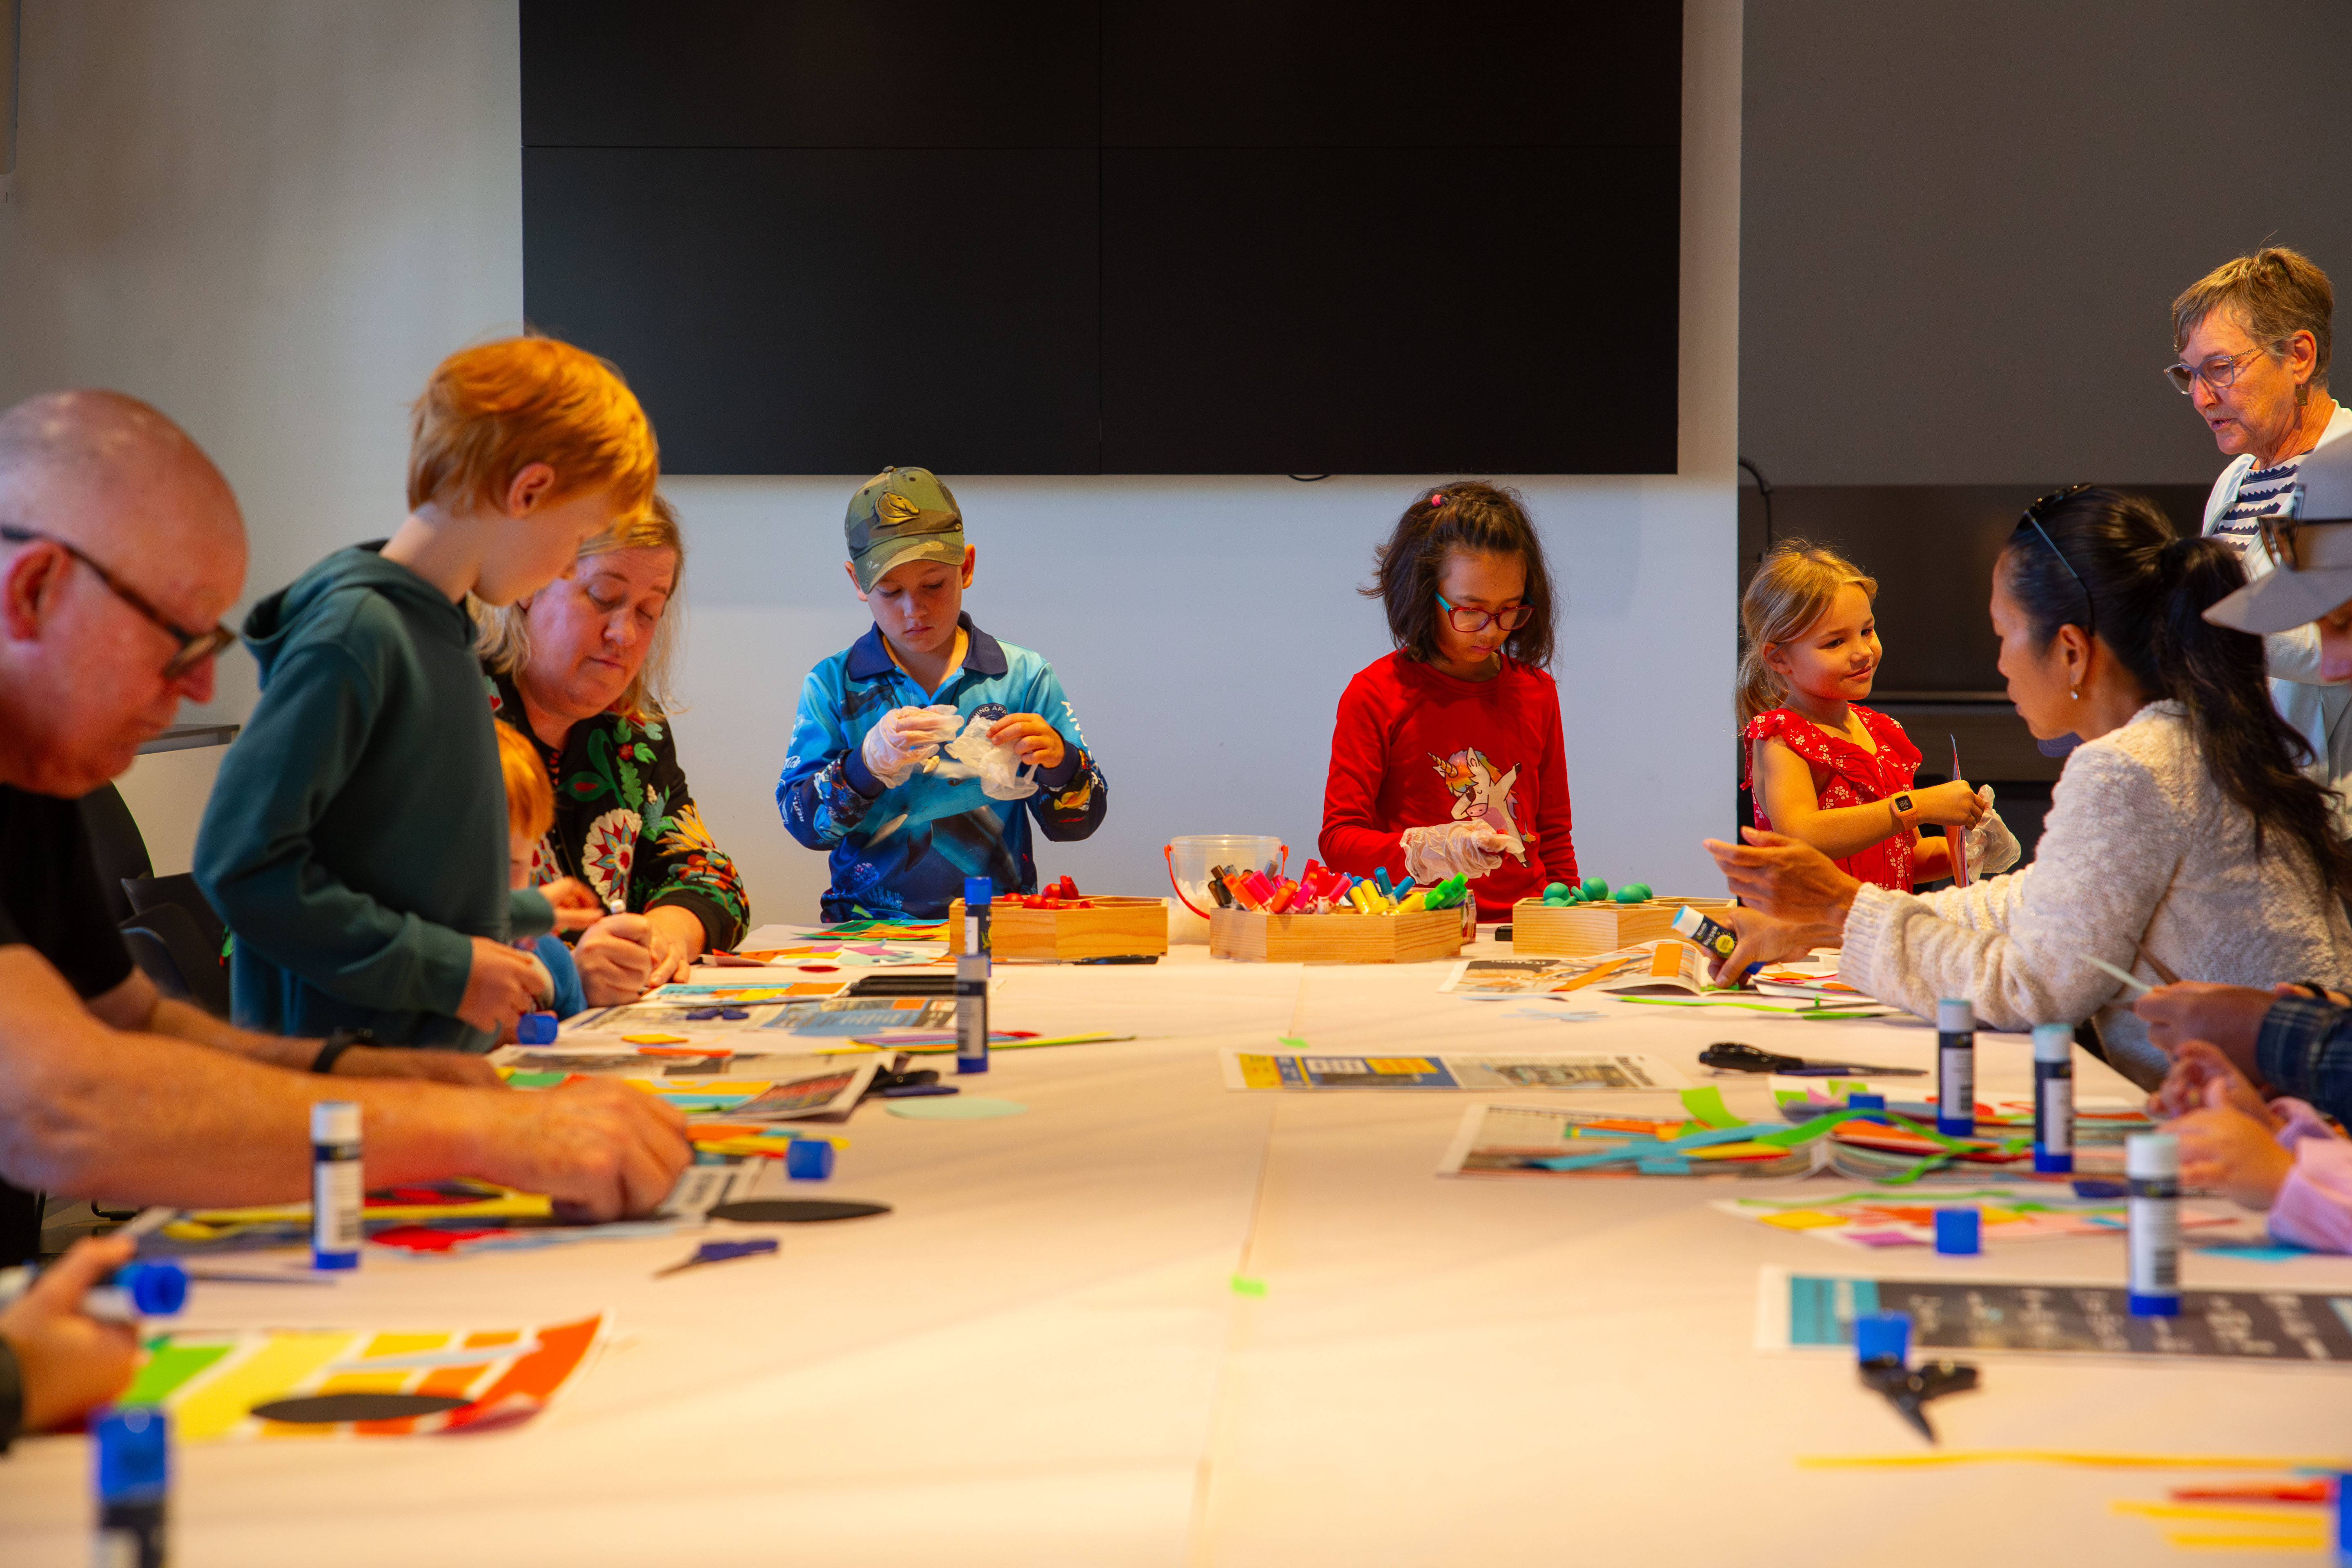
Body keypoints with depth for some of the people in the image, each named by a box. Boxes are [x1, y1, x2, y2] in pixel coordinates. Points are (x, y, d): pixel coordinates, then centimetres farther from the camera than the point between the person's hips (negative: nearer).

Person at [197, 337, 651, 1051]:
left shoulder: (444, 629, 13)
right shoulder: (355, 634, -15)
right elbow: (241, 862, -20)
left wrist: (525, 912, 29)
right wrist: (446, 969, -18)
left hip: (451, 1048, 9)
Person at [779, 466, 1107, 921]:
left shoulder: (1024, 676, 10)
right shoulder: (831, 685, 10)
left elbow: (1079, 823, 10)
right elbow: (800, 822, 0)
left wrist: (1058, 761, -11)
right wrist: (868, 763, -16)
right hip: (870, 930, -1)